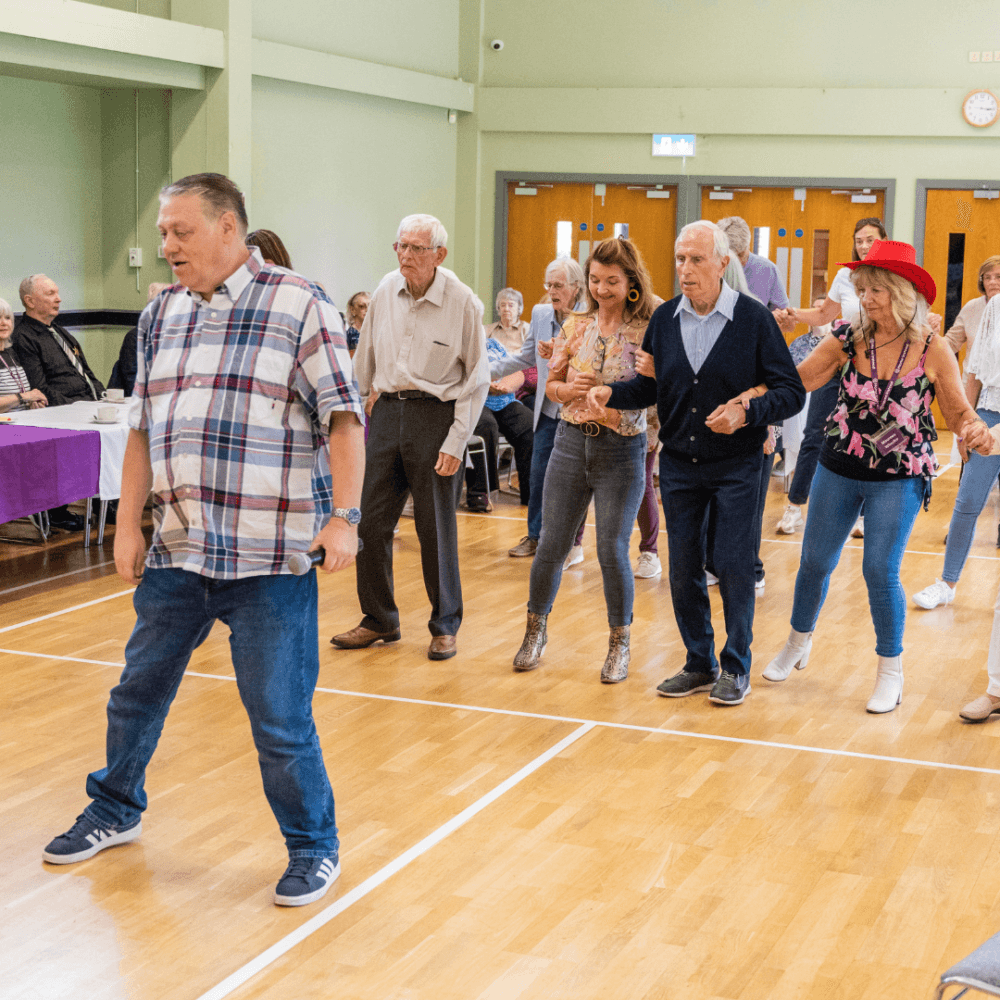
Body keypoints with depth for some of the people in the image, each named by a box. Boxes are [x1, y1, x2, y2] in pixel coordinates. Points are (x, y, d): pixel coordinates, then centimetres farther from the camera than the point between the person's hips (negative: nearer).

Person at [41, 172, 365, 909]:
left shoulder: (298, 306, -6)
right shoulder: (162, 316, 11)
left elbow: (342, 418, -10)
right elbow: (143, 428, 14)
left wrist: (344, 517, -19)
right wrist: (129, 523, 9)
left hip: (269, 558, -6)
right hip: (177, 547, 6)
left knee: (280, 718, 0)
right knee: (138, 691, 19)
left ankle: (314, 847, 20)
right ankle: (115, 812, 42)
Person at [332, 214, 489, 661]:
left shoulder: (463, 302, -10)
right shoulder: (386, 290, 3)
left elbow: (477, 378, -6)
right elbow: (365, 358, 15)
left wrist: (455, 443, -10)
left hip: (436, 414, -5)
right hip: (388, 410, 5)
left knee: (436, 527, 2)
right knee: (370, 520, 5)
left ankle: (445, 625, 18)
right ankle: (379, 619, 20)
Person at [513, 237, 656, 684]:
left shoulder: (647, 332, -5)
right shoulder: (575, 326, 5)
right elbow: (551, 384, 12)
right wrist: (570, 389, -9)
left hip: (622, 451, -3)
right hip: (571, 444, 3)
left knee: (613, 551, -3)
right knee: (551, 545, 7)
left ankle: (619, 644, 16)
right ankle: (536, 630, 28)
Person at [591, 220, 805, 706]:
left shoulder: (754, 318, -8)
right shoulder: (664, 318, 4)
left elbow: (791, 391, -9)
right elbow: (650, 385, 9)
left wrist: (749, 413, -26)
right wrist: (612, 393, -10)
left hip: (736, 465, -4)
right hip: (678, 462, 4)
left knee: (733, 567, -1)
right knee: (683, 569, 8)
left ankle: (736, 667, 15)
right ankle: (699, 664, 23)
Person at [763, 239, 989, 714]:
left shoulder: (932, 350, -12)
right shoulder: (850, 339, -7)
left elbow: (958, 411, -3)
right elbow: (795, 381, -9)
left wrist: (976, 431, -25)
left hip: (898, 479, -3)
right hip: (839, 470, 3)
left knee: (881, 572, -5)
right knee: (815, 562, 11)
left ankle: (891, 669, 17)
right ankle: (799, 642, 37)